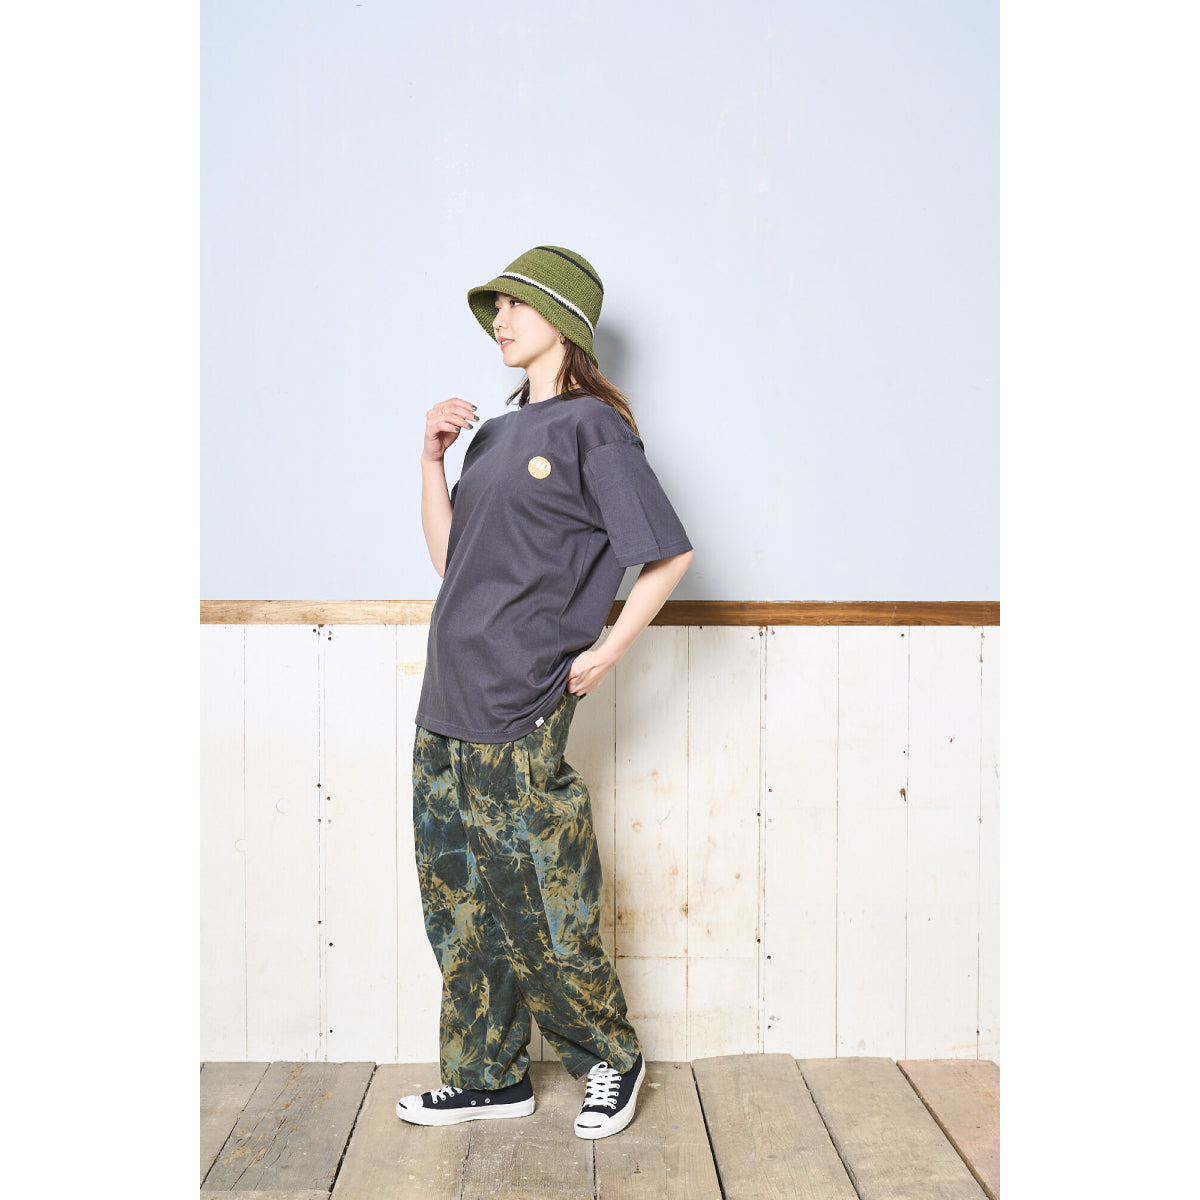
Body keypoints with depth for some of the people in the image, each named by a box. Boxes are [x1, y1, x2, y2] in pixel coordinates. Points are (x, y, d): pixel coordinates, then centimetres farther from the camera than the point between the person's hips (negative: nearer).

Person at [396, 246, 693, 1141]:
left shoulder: (592, 427, -7)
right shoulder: (497, 434, 17)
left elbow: (669, 553, -10)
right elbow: (449, 558, 16)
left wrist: (607, 652, -10)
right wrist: (432, 460, 6)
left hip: (521, 712, -8)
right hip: (448, 707, 8)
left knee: (544, 909, 1)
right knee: (458, 907, 13)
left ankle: (610, 1058, 23)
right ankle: (489, 1077, 27)